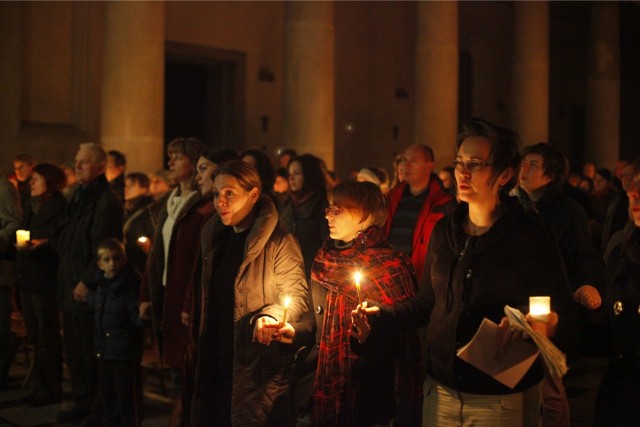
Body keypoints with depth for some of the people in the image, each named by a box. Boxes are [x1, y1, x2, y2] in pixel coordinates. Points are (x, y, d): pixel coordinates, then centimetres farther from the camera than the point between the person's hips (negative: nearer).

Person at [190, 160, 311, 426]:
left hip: (261, 365, -6)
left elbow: (297, 295, -13)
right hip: (217, 361, 6)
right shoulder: (216, 240, 12)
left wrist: (270, 317, -31)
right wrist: (203, 352, 12)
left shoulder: (279, 242, -10)